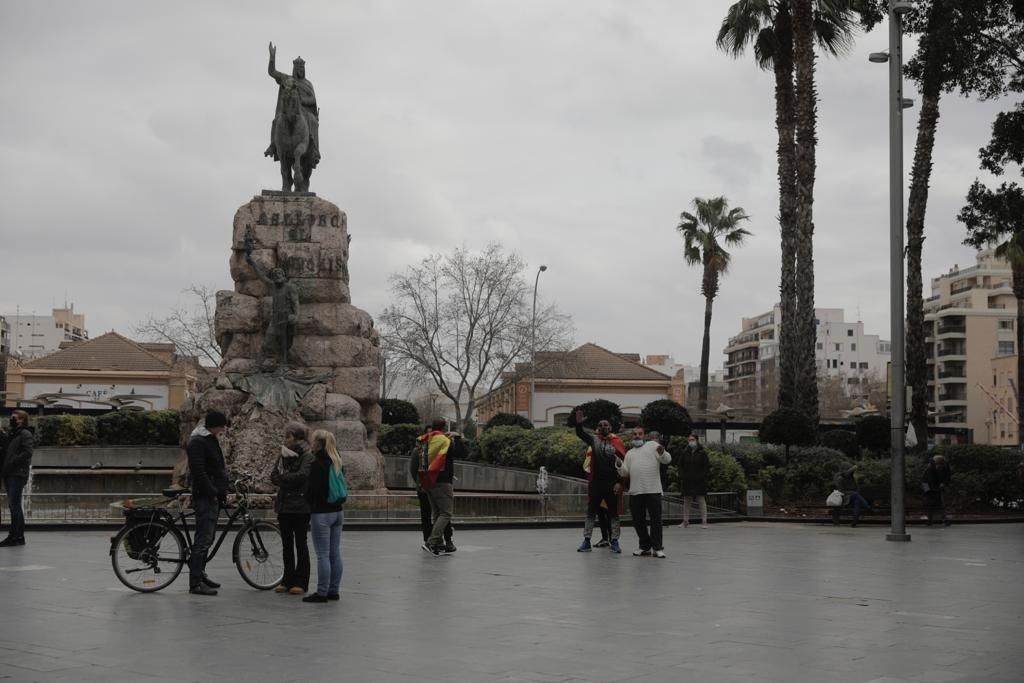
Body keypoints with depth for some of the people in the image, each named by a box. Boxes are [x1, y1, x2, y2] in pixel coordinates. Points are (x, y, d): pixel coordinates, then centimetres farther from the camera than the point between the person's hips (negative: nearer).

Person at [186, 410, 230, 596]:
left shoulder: (211, 440, 18)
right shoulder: (197, 442, -13)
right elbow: (198, 471, -21)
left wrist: (222, 490, 15)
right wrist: (213, 491, -19)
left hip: (213, 497, 10)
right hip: (205, 497, -10)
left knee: (207, 538, 15)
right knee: (204, 538, -10)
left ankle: (200, 573, 24)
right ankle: (195, 583, -9)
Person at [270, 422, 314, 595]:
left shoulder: (307, 457, -7)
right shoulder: (283, 455, 13)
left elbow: (302, 475, -22)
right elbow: (274, 476, 6)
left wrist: (282, 478, -11)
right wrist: (289, 481, -13)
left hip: (300, 506, -6)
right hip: (284, 505, 6)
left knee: (300, 544, 0)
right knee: (287, 544, 10)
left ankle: (300, 582, 4)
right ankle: (288, 580, 16)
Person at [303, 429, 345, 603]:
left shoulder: (317, 464, -14)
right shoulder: (336, 462, 9)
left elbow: (312, 491, -15)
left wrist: (308, 503, 3)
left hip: (322, 513, -8)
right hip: (338, 511, 8)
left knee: (323, 555, -4)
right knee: (335, 553, 10)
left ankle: (322, 592, -1)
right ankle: (334, 590, 15)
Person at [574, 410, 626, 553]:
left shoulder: (617, 443, 0)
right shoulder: (594, 439, 5)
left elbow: (622, 464, -2)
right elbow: (580, 434, -9)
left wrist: (619, 482, -9)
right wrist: (579, 424, -30)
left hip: (611, 483, -2)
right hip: (595, 482, 2)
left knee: (613, 513, 4)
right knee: (591, 512, 7)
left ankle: (614, 542, 10)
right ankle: (586, 541, 12)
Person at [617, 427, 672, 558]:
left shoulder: (652, 445, 9)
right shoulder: (629, 453, 22)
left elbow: (667, 460, -1)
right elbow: (625, 473, 16)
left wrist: (662, 452, -21)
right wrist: (619, 465, -2)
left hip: (653, 490, -4)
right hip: (635, 492, 4)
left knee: (656, 519, -3)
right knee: (638, 521, 7)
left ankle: (657, 547, 5)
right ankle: (645, 547, 19)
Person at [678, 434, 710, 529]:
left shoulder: (702, 453, 0)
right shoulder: (685, 453, 7)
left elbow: (707, 466, 1)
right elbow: (680, 466, 13)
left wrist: (703, 476, -9)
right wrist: (681, 477, 1)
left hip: (699, 481, -3)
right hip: (687, 481, 3)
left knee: (701, 500, -2)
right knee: (686, 501, 6)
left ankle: (704, 521, 1)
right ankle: (685, 521, 13)